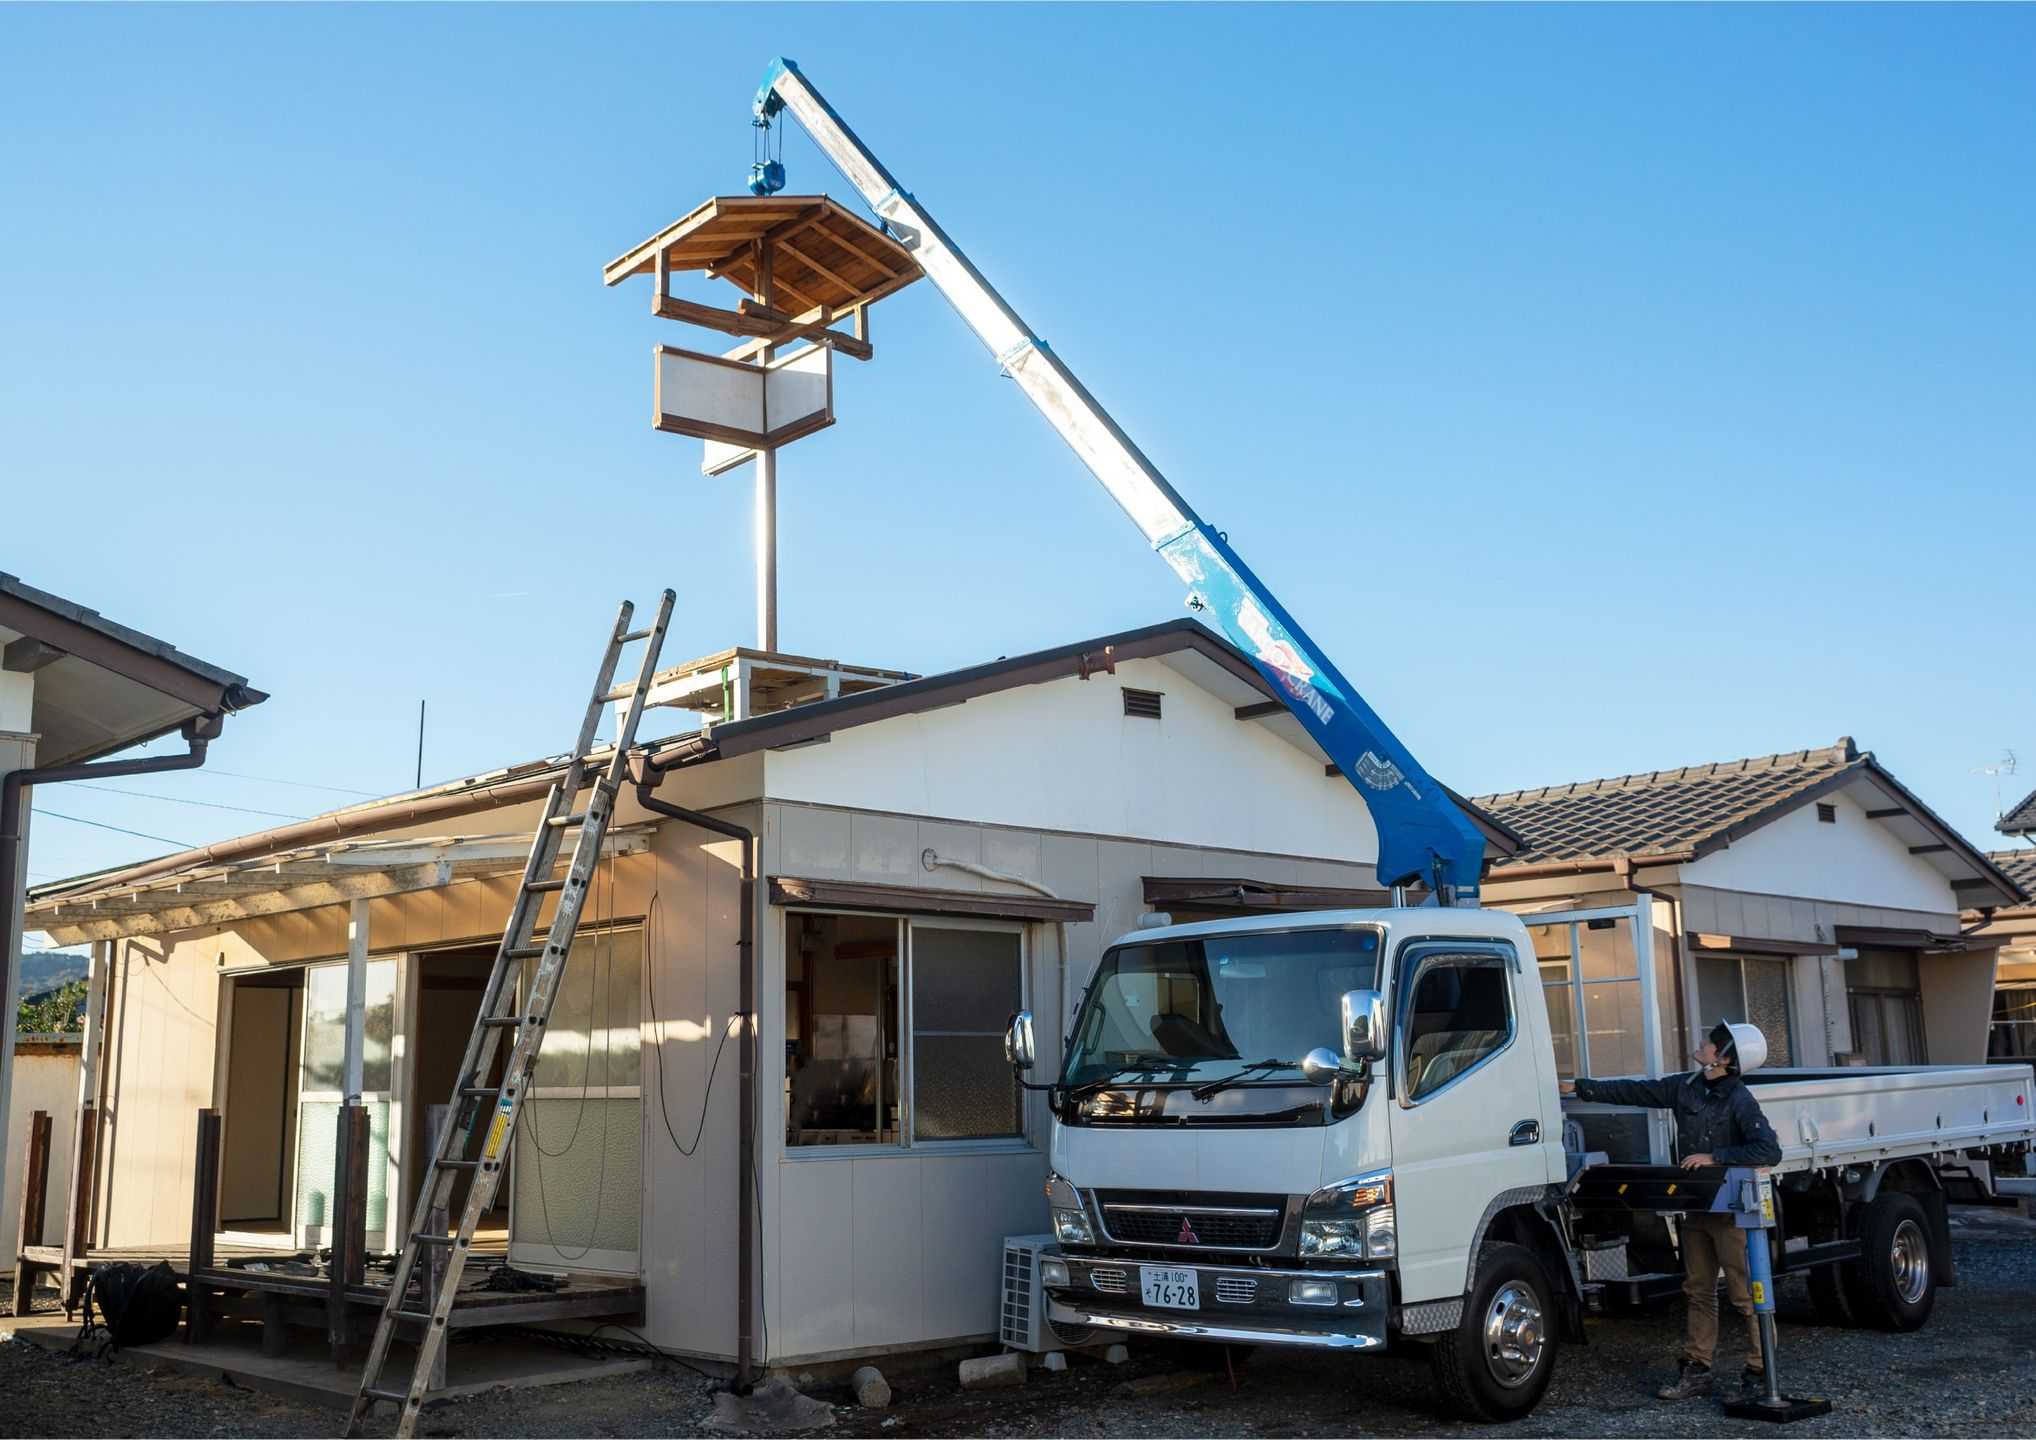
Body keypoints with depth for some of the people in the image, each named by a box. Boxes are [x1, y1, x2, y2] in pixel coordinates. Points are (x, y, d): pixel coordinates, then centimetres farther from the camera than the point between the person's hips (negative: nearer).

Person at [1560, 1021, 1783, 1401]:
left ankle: (1759, 1372, 8)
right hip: (1696, 1206, 8)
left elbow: (1769, 1150, -22)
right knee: (1698, 1291, 12)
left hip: (1731, 1209, -8)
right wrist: (1580, 1088, 12)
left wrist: (1714, 1157, -22)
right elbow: (1634, 1092, 13)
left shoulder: (1740, 1102, -15)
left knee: (1745, 1294, -2)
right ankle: (1696, 1371, 18)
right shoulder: (1685, 1087, 6)